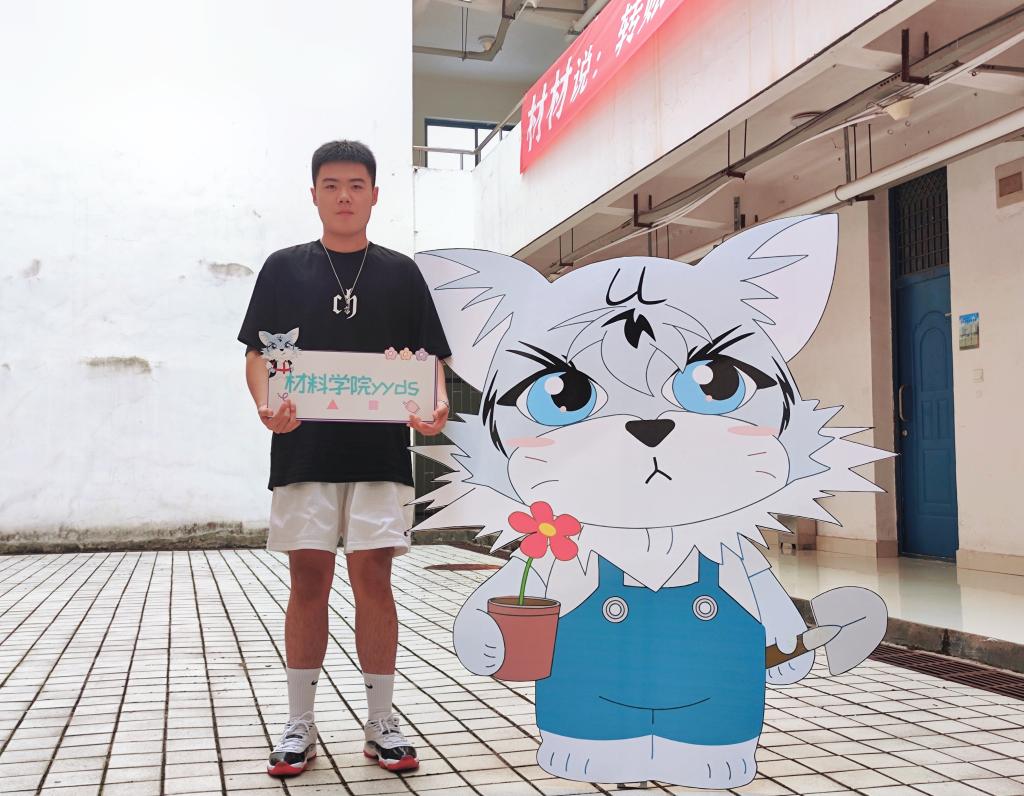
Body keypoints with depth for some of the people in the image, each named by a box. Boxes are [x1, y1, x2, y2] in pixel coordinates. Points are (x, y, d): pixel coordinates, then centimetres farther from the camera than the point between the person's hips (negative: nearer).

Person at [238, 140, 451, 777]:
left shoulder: (400, 273, 10)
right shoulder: (284, 269, 9)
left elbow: (431, 356, 8)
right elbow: (258, 353, 7)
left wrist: (437, 404, -13)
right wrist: (267, 405, -14)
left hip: (381, 452, 0)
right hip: (303, 450, 0)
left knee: (373, 580, 1)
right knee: (309, 581, 4)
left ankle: (382, 723, 14)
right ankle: (300, 727, 15)